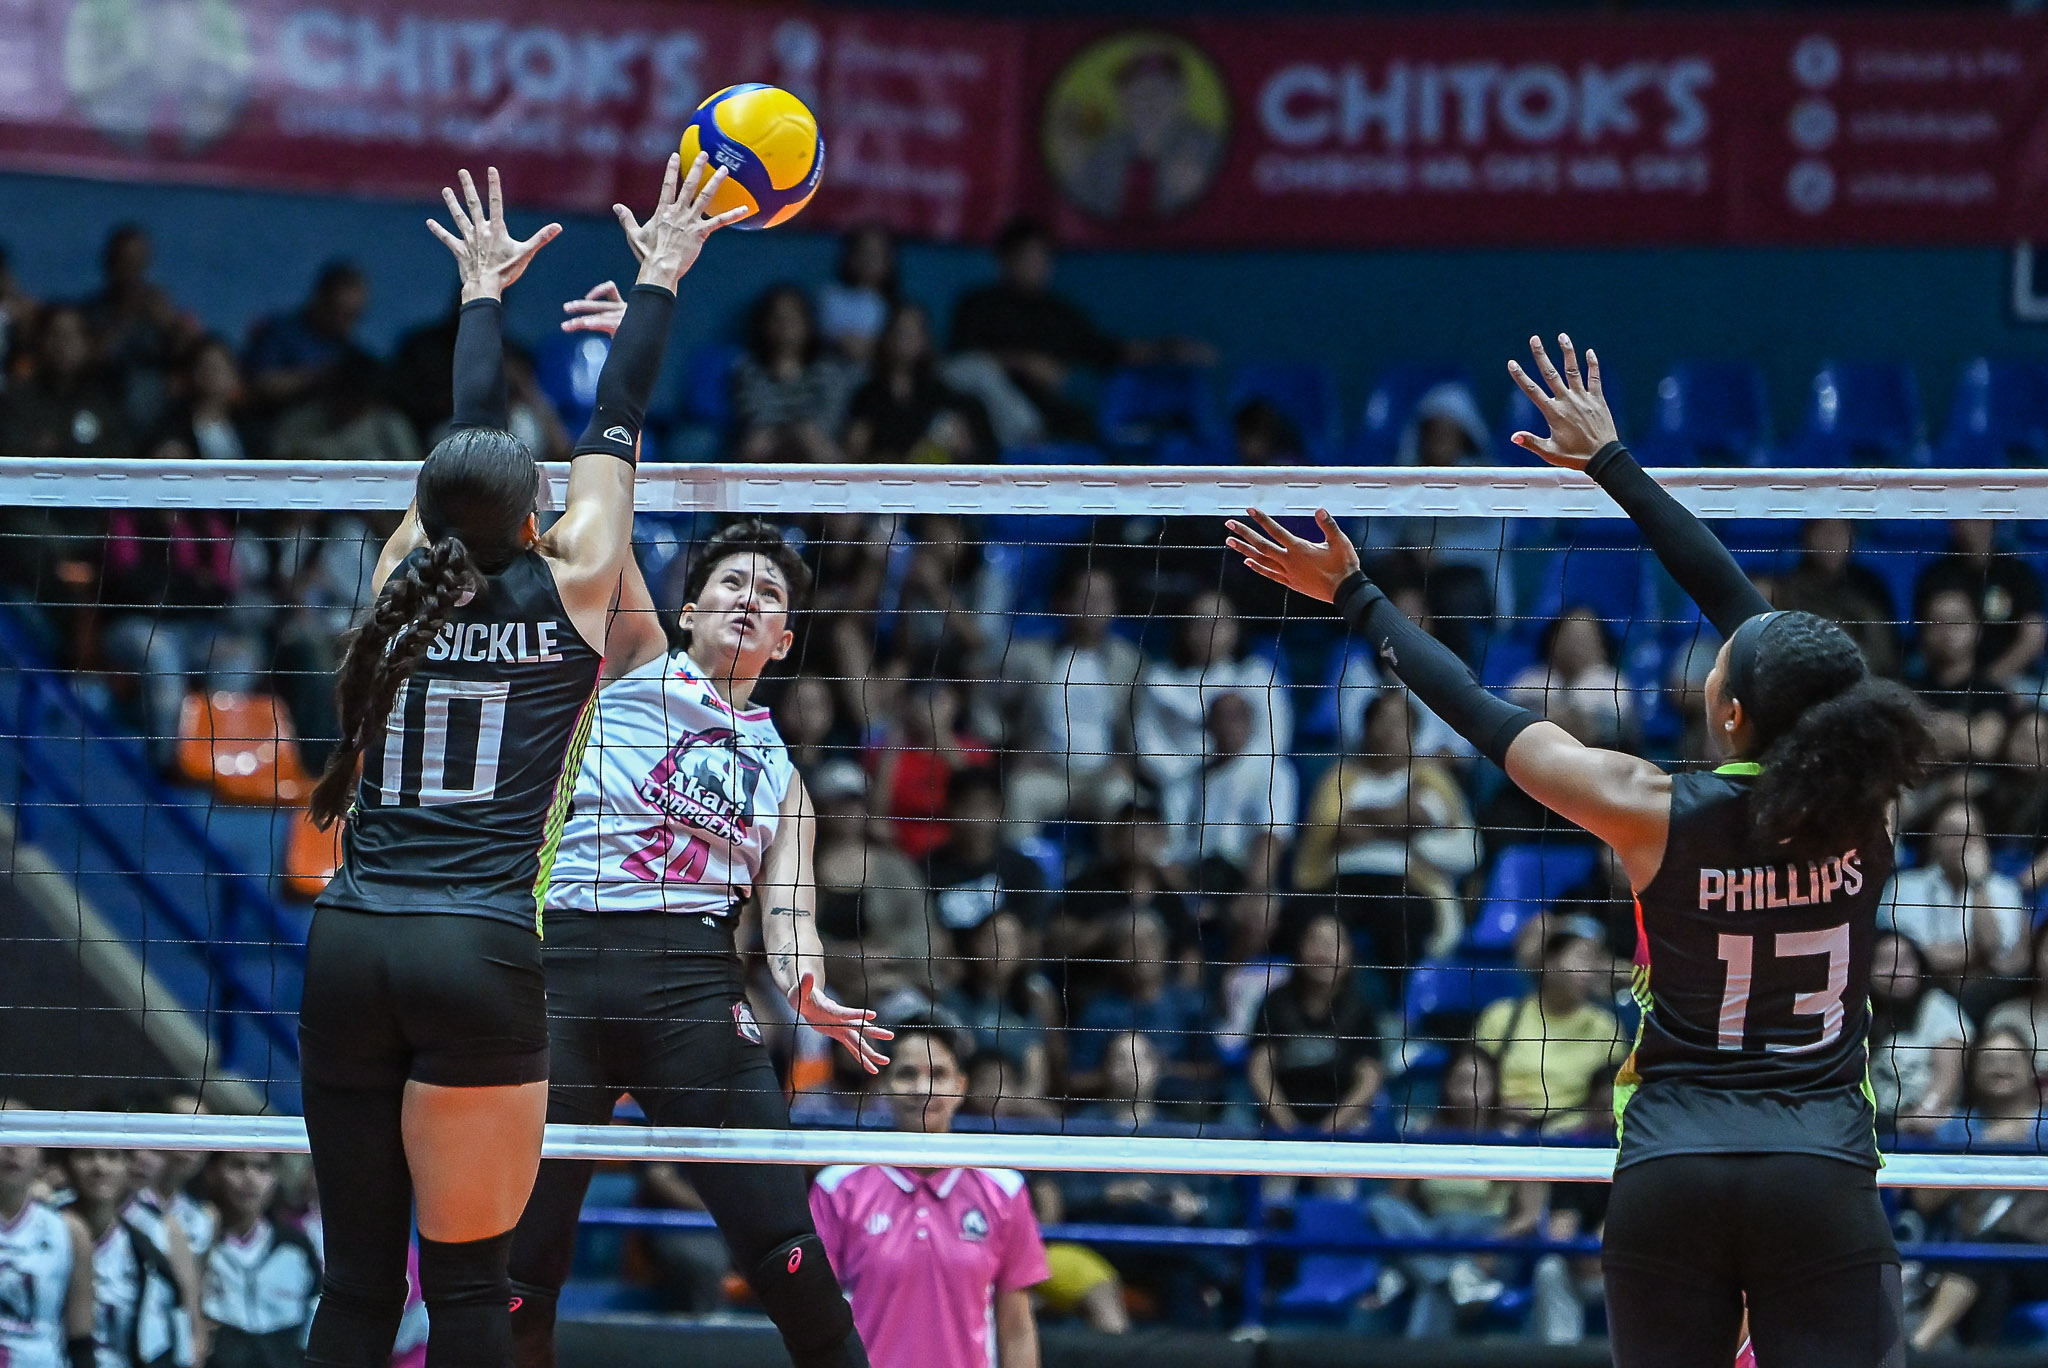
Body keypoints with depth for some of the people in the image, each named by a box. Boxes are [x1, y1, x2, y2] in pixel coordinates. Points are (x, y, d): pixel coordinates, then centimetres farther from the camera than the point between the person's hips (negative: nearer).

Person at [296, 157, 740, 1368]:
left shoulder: (408, 580, 11)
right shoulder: (568, 588, 2)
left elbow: (468, 438, 26)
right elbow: (615, 426, 14)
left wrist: (486, 292, 40)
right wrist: (661, 280, 26)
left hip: (349, 949, 4)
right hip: (478, 959, -4)